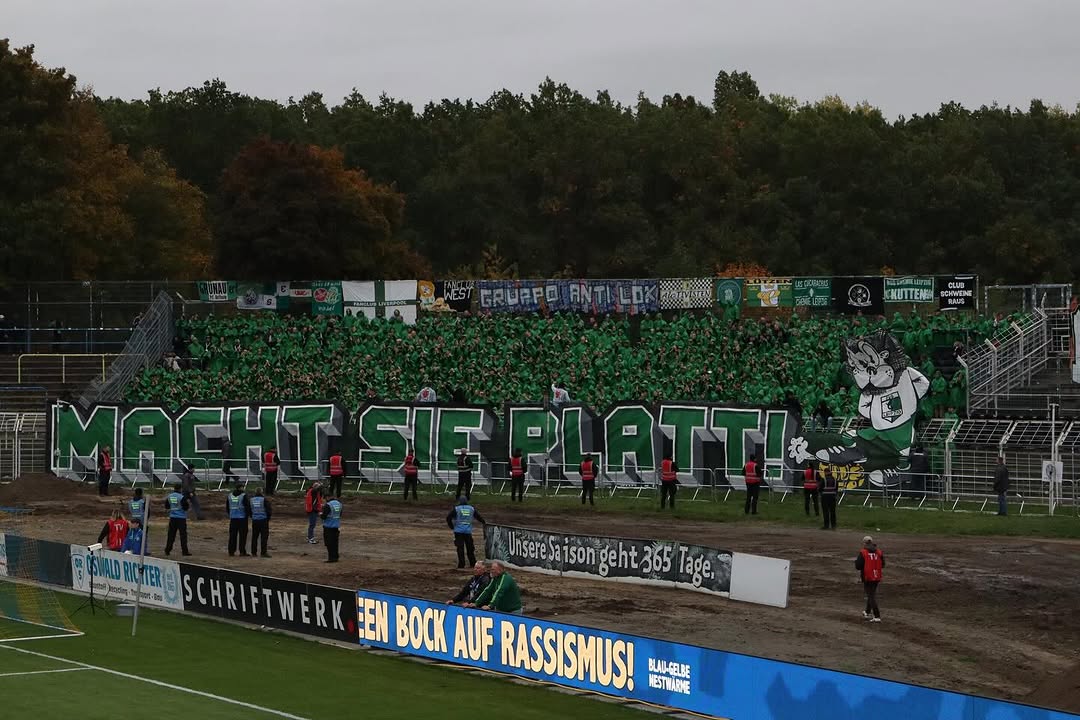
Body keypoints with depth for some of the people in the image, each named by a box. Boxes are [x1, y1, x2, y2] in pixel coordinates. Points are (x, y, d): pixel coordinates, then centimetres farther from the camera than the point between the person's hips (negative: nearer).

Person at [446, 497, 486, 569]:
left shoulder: (456, 509, -2)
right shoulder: (472, 509, 7)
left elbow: (448, 518, -5)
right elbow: (479, 516, 18)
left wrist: (452, 527, 7)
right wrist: (484, 523, 35)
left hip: (459, 531, -3)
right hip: (468, 531, 3)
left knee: (460, 548, -1)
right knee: (470, 547, 12)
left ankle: (461, 564, -6)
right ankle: (473, 563, 15)